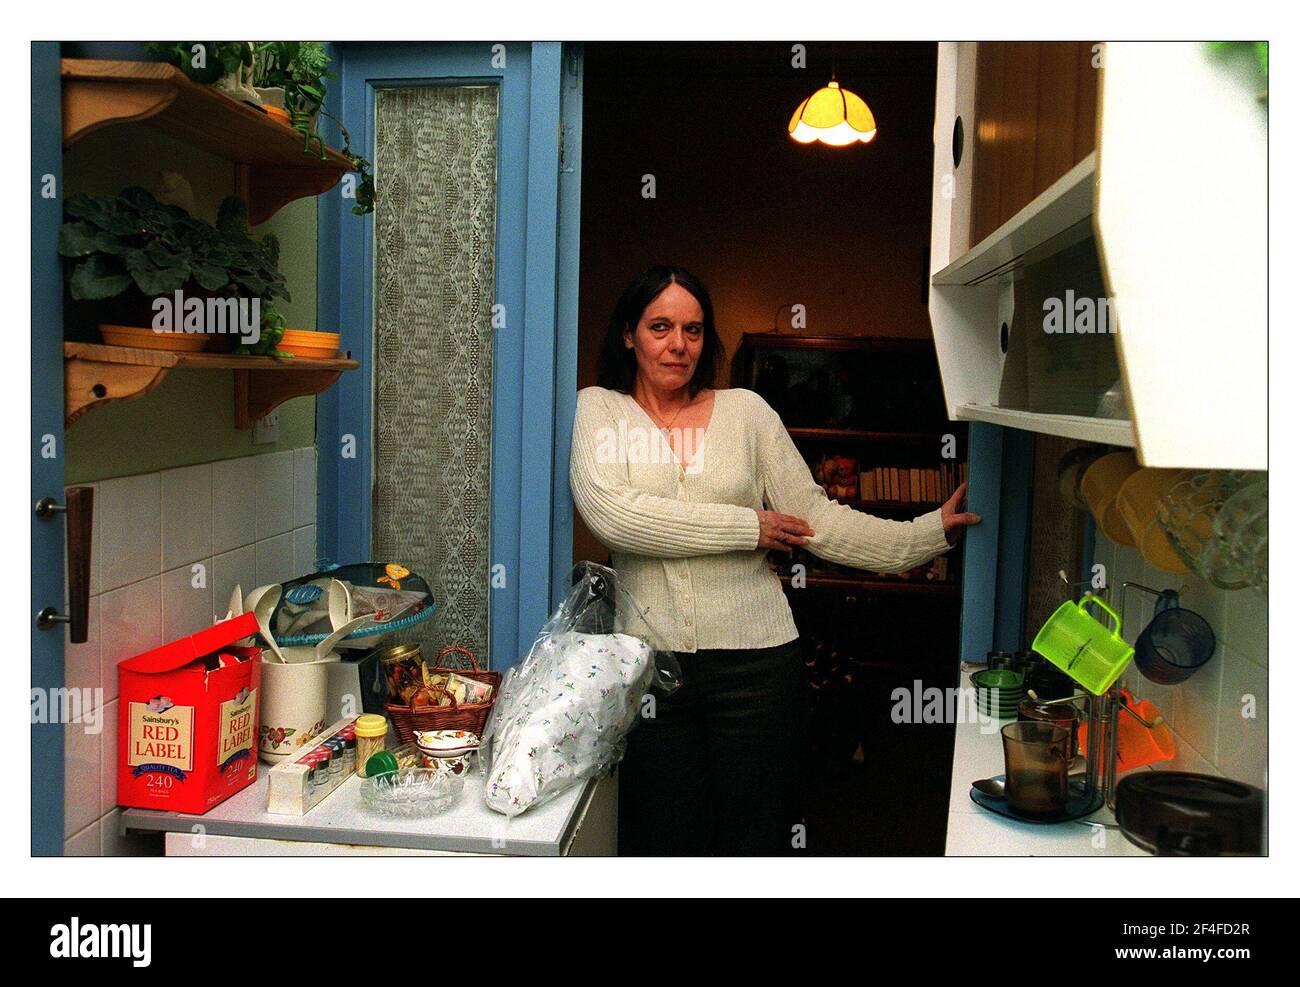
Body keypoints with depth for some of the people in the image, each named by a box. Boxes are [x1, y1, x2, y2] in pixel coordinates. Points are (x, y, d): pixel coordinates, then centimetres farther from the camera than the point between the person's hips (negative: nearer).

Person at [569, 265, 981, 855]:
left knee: (755, 841, 10)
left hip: (756, 659, 1)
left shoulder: (745, 410, 8)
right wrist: (748, 527, -10)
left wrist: (930, 532, -5)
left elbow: (816, 518, 5)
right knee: (662, 845, 11)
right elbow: (611, 514, -14)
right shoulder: (598, 409, 3)